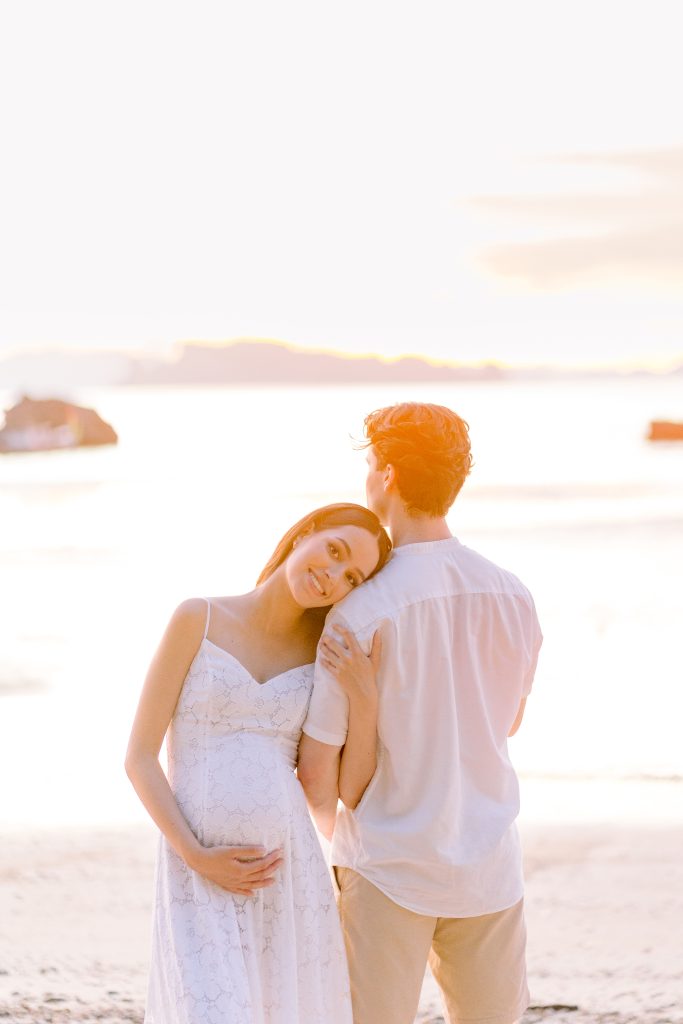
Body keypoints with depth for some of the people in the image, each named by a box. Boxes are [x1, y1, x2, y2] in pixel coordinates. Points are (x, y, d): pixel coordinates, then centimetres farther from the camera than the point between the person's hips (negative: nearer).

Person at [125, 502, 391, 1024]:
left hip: (290, 874, 4)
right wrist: (196, 858, -12)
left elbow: (353, 788, 6)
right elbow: (139, 757, -3)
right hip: (201, 879, -4)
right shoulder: (198, 619, -1)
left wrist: (365, 698, -8)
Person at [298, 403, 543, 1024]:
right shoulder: (513, 598, -3)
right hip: (490, 867, 4)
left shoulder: (358, 614, -17)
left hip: (388, 866, -4)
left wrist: (333, 825, 10)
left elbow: (317, 768, -12)